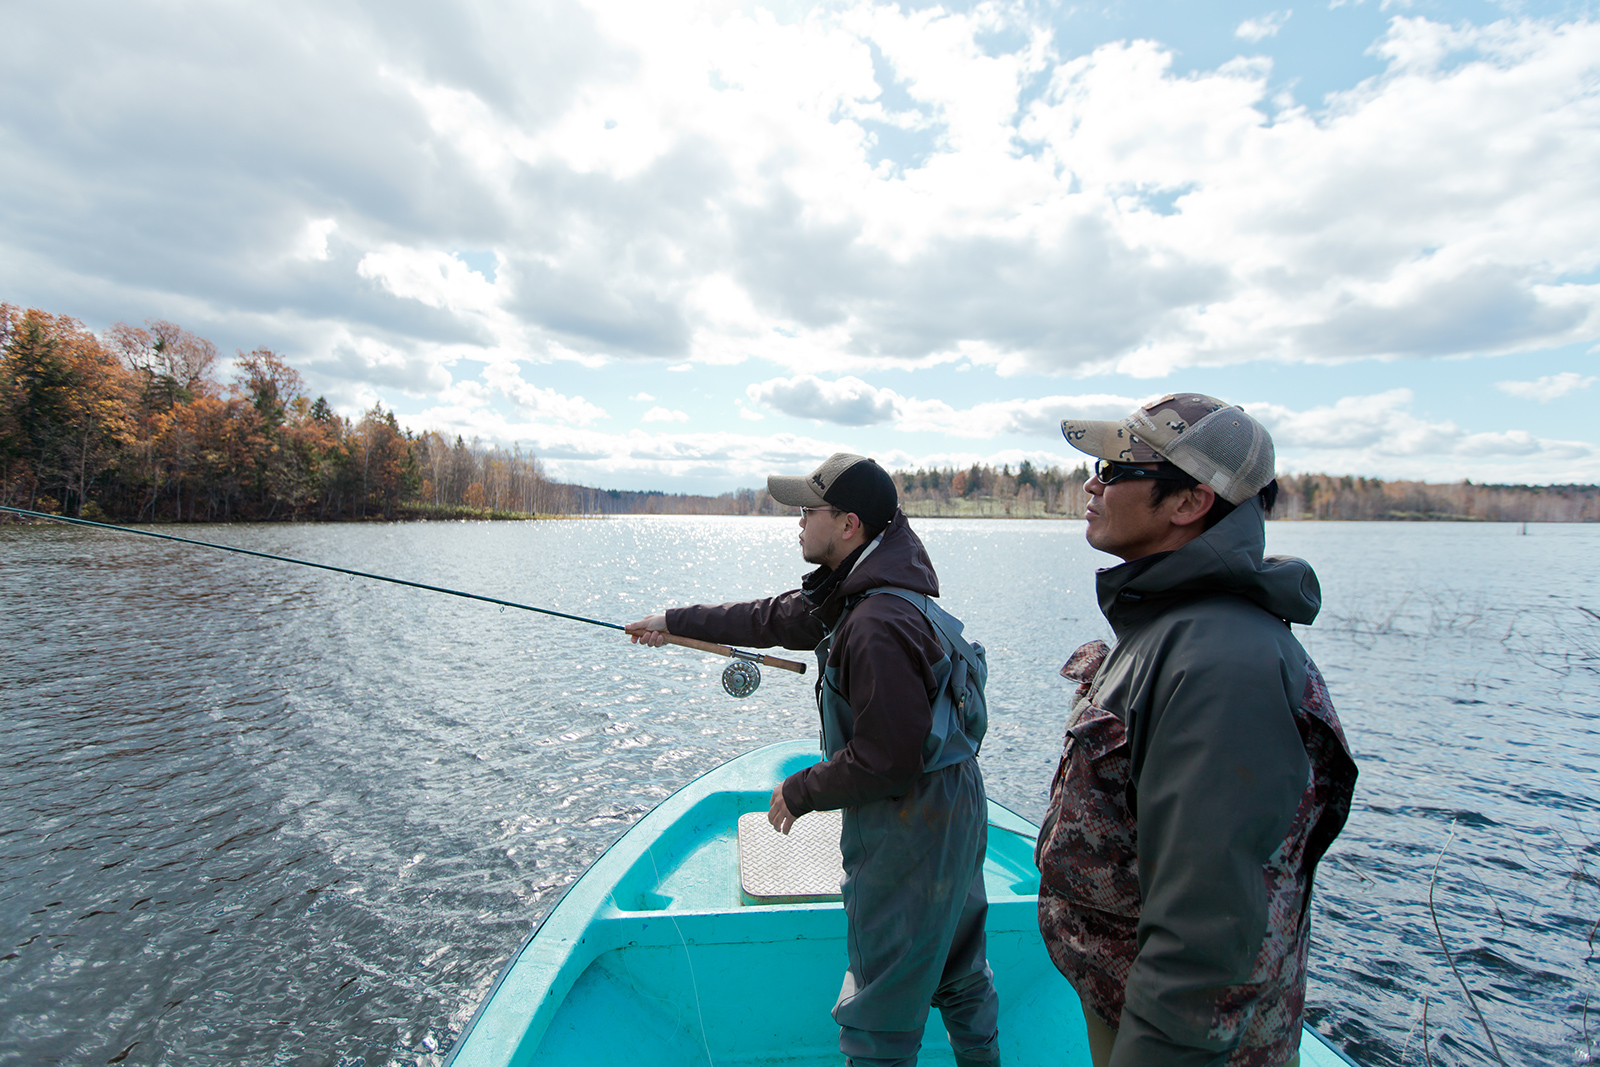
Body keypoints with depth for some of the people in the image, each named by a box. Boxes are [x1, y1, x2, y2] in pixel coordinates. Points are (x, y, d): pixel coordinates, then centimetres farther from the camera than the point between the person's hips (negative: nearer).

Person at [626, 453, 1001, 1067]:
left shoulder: (879, 625, -31)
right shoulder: (850, 592, 2)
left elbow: (885, 760, -29)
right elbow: (772, 619, 13)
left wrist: (799, 792, -13)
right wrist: (675, 621, 20)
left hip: (909, 829, -10)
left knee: (879, 1014, 9)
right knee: (958, 968, 29)